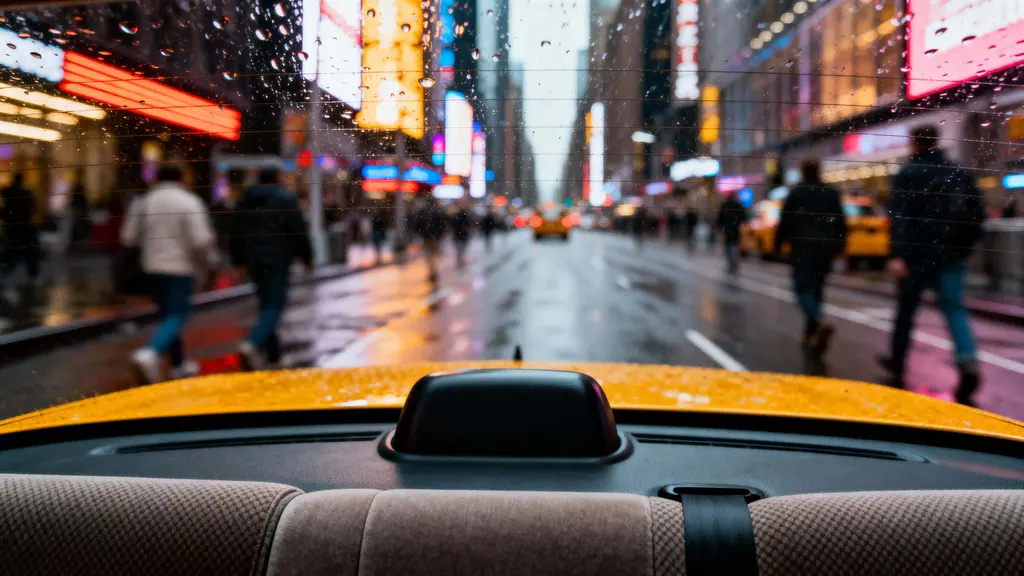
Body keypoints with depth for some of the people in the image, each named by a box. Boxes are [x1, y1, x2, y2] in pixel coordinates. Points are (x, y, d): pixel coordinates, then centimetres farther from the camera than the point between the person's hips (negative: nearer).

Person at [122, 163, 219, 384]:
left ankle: (179, 364, 24)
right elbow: (200, 240, -17)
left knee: (167, 315, 16)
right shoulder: (190, 203, -10)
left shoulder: (143, 202, 3)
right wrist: (210, 261, 0)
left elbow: (128, 237, 5)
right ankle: (150, 353, -27)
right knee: (176, 317, -4)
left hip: (154, 267, 5)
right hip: (182, 267, -5)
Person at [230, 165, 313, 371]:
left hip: (253, 261, 6)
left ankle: (272, 353, 19)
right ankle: (252, 344, -28)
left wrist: (239, 261, 22)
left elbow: (235, 233, 16)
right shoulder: (286, 199, -4)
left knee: (267, 303, 16)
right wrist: (307, 258, 1)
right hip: (277, 260, -6)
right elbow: (299, 231, -7)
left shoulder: (245, 200, 13)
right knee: (274, 306, -8)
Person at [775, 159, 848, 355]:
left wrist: (778, 245, 7)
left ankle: (820, 324, -30)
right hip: (825, 248, 4)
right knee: (816, 288, 13)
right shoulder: (832, 193, 8)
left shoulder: (795, 193, -3)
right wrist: (840, 246, 17)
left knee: (803, 288, -5)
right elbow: (841, 222, 10)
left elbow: (785, 222, -3)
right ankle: (811, 334, 14)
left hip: (802, 248, -4)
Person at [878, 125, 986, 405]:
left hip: (920, 253, -4)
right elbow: (978, 213, 11)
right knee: (954, 309, 2)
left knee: (906, 308, 11)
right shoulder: (959, 173, 11)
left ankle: (897, 361, 25)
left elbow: (900, 217, -16)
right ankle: (968, 363, -19)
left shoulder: (908, 175, -5)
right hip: (952, 256, 4)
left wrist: (897, 255, -21)